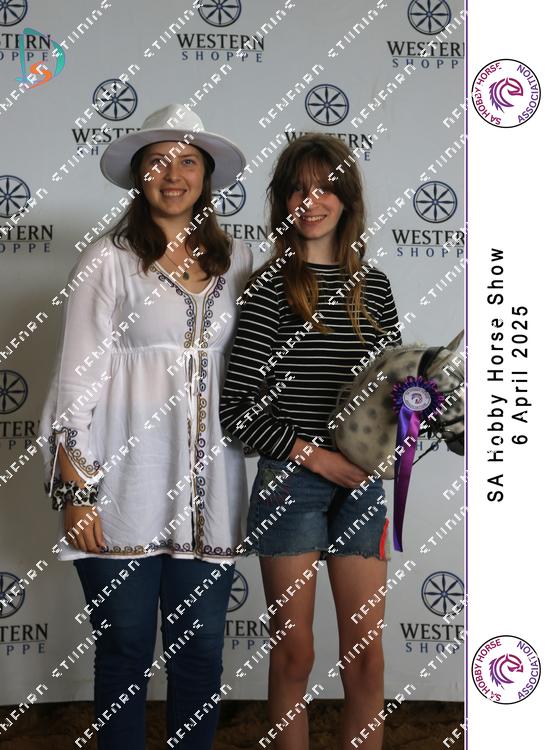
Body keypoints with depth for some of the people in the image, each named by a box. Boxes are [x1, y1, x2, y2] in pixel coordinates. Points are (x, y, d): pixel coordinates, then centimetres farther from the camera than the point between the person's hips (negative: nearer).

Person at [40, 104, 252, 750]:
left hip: (208, 488, 3)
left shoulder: (236, 261, 11)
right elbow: (77, 376, -4)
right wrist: (76, 488, -9)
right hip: (124, 485, -3)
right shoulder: (108, 260, -1)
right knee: (125, 652, 7)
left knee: (201, 652, 9)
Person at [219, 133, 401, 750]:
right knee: (294, 653, 7)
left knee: (366, 657, 7)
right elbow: (236, 410, -9)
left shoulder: (372, 285, 8)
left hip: (362, 484, 4)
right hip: (289, 481, -3)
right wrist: (316, 455, -13)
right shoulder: (269, 288, -5)